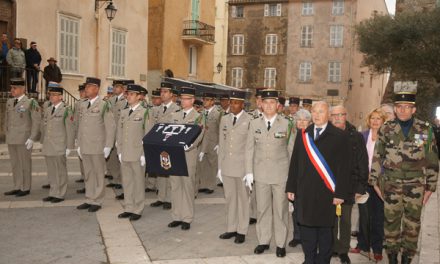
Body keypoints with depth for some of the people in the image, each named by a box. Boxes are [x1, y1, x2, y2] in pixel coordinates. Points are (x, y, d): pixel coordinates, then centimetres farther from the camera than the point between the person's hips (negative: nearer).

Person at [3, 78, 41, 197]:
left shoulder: (31, 102, -10)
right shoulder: (9, 102, 10)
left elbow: (37, 121, -12)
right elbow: (7, 119, 19)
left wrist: (32, 138, -17)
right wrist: (7, 135, 16)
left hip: (24, 140, -6)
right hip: (11, 140, 7)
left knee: (25, 163, 1)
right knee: (15, 164, 11)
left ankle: (26, 188, 10)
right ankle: (17, 187, 19)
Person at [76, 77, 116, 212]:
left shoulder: (104, 105, -8)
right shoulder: (83, 105, 12)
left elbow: (111, 126, -10)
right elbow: (80, 126, 16)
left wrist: (108, 146, -13)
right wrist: (79, 145, 14)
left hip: (98, 147, -6)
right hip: (85, 148, 6)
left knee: (98, 175, 4)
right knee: (88, 174, 12)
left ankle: (97, 201, 13)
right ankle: (89, 200, 22)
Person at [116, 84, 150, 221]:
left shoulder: (144, 112, -5)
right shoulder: (123, 112, 11)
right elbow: (119, 132, 14)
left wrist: (144, 154, -11)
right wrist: (119, 151, 7)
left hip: (138, 155, -5)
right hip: (124, 155, 5)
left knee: (138, 182, 4)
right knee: (126, 182, 10)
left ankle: (138, 210, 12)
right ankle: (128, 208, 20)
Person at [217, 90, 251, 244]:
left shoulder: (249, 121, -8)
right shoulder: (224, 119, 9)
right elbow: (221, 144, 11)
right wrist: (220, 166, 10)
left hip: (242, 167, -5)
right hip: (227, 166, 5)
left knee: (243, 198, 6)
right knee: (229, 198, 12)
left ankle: (242, 231, 16)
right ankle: (231, 228, 24)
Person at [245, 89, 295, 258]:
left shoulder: (286, 124, -1)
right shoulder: (254, 124, 4)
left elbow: (291, 149, 2)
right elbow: (249, 149, 5)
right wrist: (249, 172, 1)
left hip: (281, 174, -2)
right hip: (260, 174, 2)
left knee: (280, 210, 5)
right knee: (262, 209, 10)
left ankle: (281, 244, 18)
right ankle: (263, 241, 23)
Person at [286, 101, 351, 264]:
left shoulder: (339, 136, -3)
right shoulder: (303, 134, 9)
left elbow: (343, 167, -6)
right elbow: (294, 163, 9)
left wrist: (340, 193, -9)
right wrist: (291, 188, 6)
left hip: (326, 194, -3)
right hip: (304, 192, 3)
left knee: (325, 231, 8)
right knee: (306, 229, 11)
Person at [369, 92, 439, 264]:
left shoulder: (425, 130, -1)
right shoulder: (386, 130, 0)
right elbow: (377, 157, 4)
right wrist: (375, 182, 4)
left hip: (416, 185, 0)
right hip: (391, 184, 0)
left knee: (412, 223, 8)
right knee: (391, 221, 7)